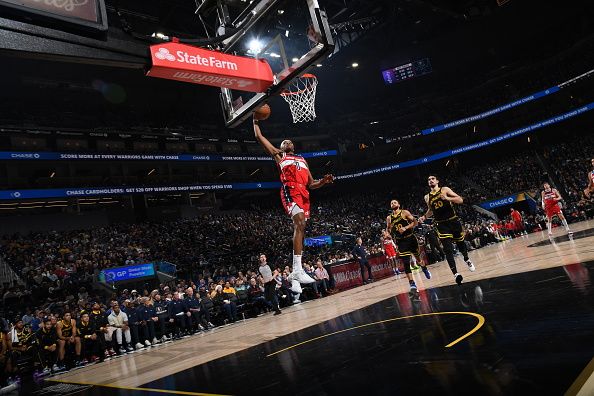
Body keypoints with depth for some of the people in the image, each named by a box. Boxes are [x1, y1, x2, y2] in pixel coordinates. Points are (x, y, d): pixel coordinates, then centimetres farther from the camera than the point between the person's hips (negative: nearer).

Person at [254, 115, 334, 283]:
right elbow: (259, 137, 20)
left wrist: (324, 181, 10)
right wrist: (255, 121, 27)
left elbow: (311, 184, 28)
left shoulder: (302, 160, 34)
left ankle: (297, 269, 10)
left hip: (303, 193, 6)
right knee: (299, 224, -24)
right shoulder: (279, 155, 21)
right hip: (290, 191, -6)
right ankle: (297, 270, -30)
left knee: (300, 228, 4)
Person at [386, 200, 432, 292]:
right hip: (401, 241, 1)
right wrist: (388, 231, -8)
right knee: (406, 263, -10)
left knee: (418, 257, 16)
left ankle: (425, 269, 48)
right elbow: (388, 229, 16)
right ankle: (412, 283, -9)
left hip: (410, 238, -1)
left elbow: (415, 222, -8)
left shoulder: (405, 212, -4)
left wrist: (406, 228, -21)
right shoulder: (389, 218, 5)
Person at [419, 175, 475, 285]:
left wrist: (447, 198, -25)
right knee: (448, 250, -12)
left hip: (453, 221, -1)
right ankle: (455, 273, -16)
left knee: (460, 242, 19)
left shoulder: (445, 190, -2)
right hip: (441, 225, 1)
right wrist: (424, 217, 7)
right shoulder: (427, 197, 6)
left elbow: (460, 200, -10)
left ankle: (467, 260, 49)